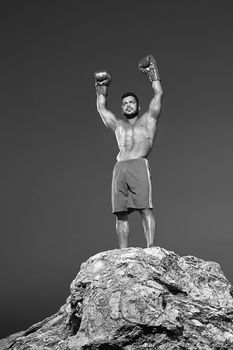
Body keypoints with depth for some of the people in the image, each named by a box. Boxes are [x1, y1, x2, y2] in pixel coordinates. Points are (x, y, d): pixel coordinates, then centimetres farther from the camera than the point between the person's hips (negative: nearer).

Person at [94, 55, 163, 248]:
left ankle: (151, 248, -21)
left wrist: (152, 71, 25)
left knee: (145, 209, -15)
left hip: (139, 166, -4)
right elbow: (101, 107, 40)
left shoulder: (148, 120, 22)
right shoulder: (118, 125, 31)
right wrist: (102, 87, 44)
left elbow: (158, 94, 18)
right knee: (120, 213, -5)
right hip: (119, 168, 4)